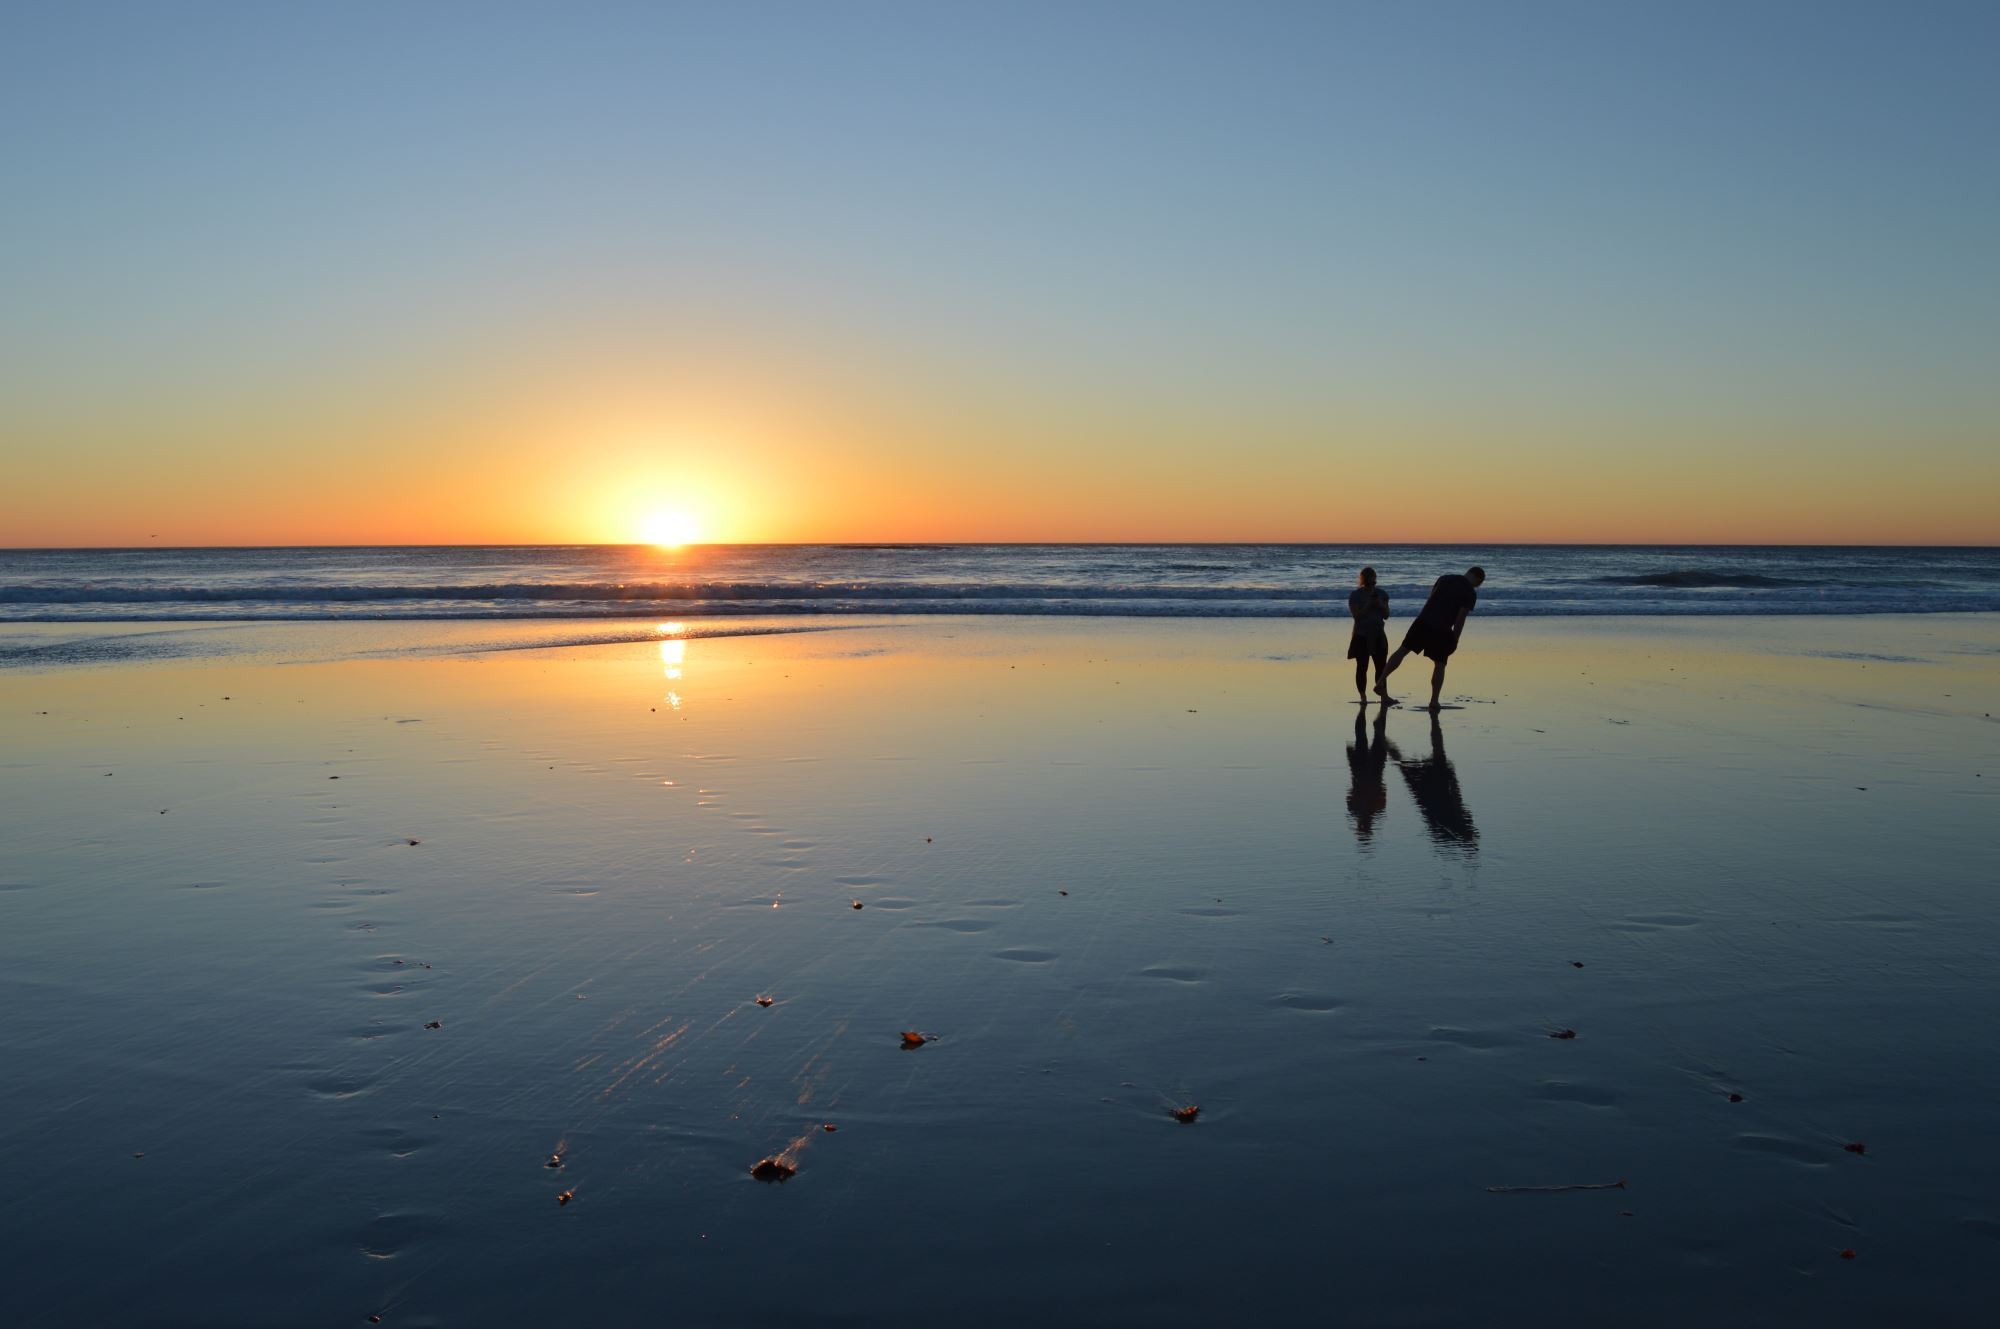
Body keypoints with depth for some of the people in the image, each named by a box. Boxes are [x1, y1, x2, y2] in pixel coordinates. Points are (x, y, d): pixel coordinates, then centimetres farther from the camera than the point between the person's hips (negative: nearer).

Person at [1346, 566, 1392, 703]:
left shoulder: (1382, 594, 7)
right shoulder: (1355, 595, -5)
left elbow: (1386, 615, 4)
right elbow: (1356, 615, -13)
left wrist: (1380, 605, -13)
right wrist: (1368, 605, -21)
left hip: (1378, 635, 4)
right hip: (1361, 636, -3)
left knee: (1381, 666, 2)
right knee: (1362, 667, -2)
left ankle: (1383, 695, 3)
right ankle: (1363, 697, 3)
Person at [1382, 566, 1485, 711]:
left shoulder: (1445, 578, 12)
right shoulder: (1471, 593, -2)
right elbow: (1460, 619, -7)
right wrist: (1454, 641, 1)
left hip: (1423, 621, 3)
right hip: (1442, 630, -3)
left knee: (1402, 650, 9)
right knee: (1439, 665, 9)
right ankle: (1434, 701, 9)